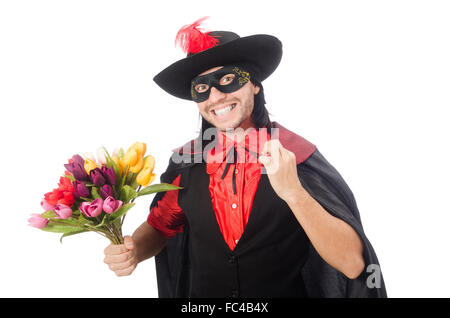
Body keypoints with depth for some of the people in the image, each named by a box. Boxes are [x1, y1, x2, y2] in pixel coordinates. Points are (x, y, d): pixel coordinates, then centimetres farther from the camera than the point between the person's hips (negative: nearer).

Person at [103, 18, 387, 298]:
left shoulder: (298, 155, -20)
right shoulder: (186, 161, -11)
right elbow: (159, 226, 4)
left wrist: (294, 192, -36)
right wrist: (134, 250, -16)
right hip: (201, 298, 3)